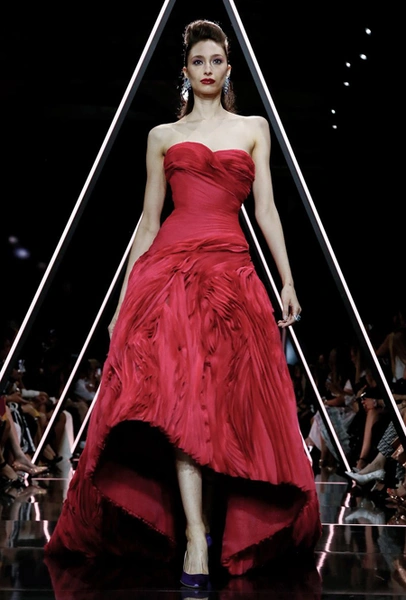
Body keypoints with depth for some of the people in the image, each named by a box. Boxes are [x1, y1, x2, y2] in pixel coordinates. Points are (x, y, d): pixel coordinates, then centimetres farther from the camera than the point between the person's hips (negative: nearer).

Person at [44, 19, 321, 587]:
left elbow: (266, 209, 11)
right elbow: (149, 221, 14)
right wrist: (123, 298, 9)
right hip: (171, 266, -1)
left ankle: (212, 521, 12)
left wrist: (288, 283, 3)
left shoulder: (255, 128, 17)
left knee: (225, 399, -4)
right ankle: (194, 539, -18)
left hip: (233, 271, 1)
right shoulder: (162, 136, 16)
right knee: (179, 393, -17)